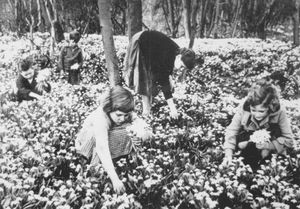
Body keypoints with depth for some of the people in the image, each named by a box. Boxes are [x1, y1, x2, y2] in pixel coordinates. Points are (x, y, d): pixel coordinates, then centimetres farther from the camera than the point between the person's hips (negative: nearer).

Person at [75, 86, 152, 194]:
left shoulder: (126, 115, -20)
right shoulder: (100, 118, -38)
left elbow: (148, 132, -15)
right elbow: (102, 149, -48)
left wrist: (141, 136, -40)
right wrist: (115, 179, -56)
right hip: (86, 144, -5)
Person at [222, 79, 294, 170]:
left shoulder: (279, 112, -28)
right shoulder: (243, 108, -26)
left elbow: (288, 140, -22)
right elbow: (232, 131, -21)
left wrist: (267, 145, -34)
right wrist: (228, 154, -32)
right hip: (248, 139, 1)